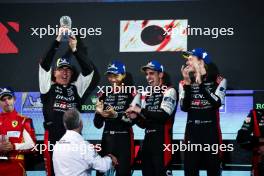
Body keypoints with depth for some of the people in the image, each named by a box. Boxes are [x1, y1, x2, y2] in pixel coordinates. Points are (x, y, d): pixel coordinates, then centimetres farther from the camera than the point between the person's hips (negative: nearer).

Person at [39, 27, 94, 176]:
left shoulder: (76, 89, 12)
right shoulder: (48, 87, 6)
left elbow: (88, 70, 3)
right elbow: (44, 64, -4)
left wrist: (75, 49, -8)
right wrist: (57, 41, -9)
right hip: (53, 136, -2)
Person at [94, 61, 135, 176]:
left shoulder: (131, 93, -3)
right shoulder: (104, 94, 11)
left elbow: (132, 120, -11)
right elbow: (98, 125, 9)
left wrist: (116, 115, -25)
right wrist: (98, 113, -10)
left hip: (124, 140, -4)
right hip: (107, 139, 4)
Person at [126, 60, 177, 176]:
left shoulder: (169, 91, -5)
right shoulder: (145, 94, 17)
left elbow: (164, 116, -19)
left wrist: (141, 111, -13)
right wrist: (136, 117, -4)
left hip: (162, 140, -8)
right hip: (147, 140, 8)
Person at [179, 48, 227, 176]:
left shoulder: (218, 81, 0)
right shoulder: (184, 83, 8)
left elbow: (217, 103, -16)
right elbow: (184, 107, -4)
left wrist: (200, 83, -17)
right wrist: (188, 83, -11)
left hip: (211, 133, -2)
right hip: (192, 133, 2)